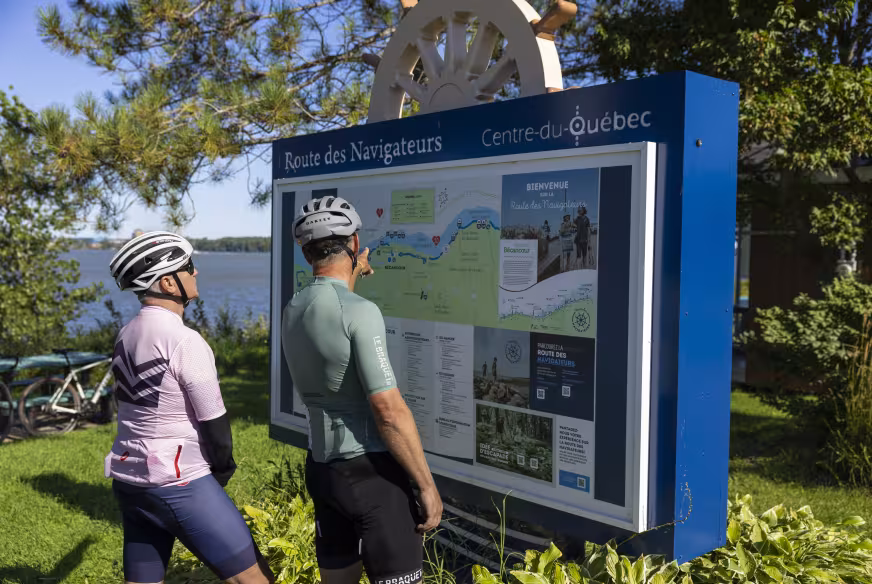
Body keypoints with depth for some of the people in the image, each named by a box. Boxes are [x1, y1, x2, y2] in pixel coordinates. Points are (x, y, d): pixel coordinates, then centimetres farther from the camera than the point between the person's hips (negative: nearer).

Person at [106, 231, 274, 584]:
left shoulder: (126, 335, 5)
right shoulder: (184, 341, -18)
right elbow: (214, 422, -14)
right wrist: (223, 470, 5)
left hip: (128, 479, 8)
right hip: (179, 484, -8)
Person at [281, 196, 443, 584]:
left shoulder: (293, 312, 5)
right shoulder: (360, 311, -19)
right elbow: (389, 409, -22)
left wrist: (350, 278, 33)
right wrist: (427, 485, -15)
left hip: (321, 468, 8)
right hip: (370, 471, -8)